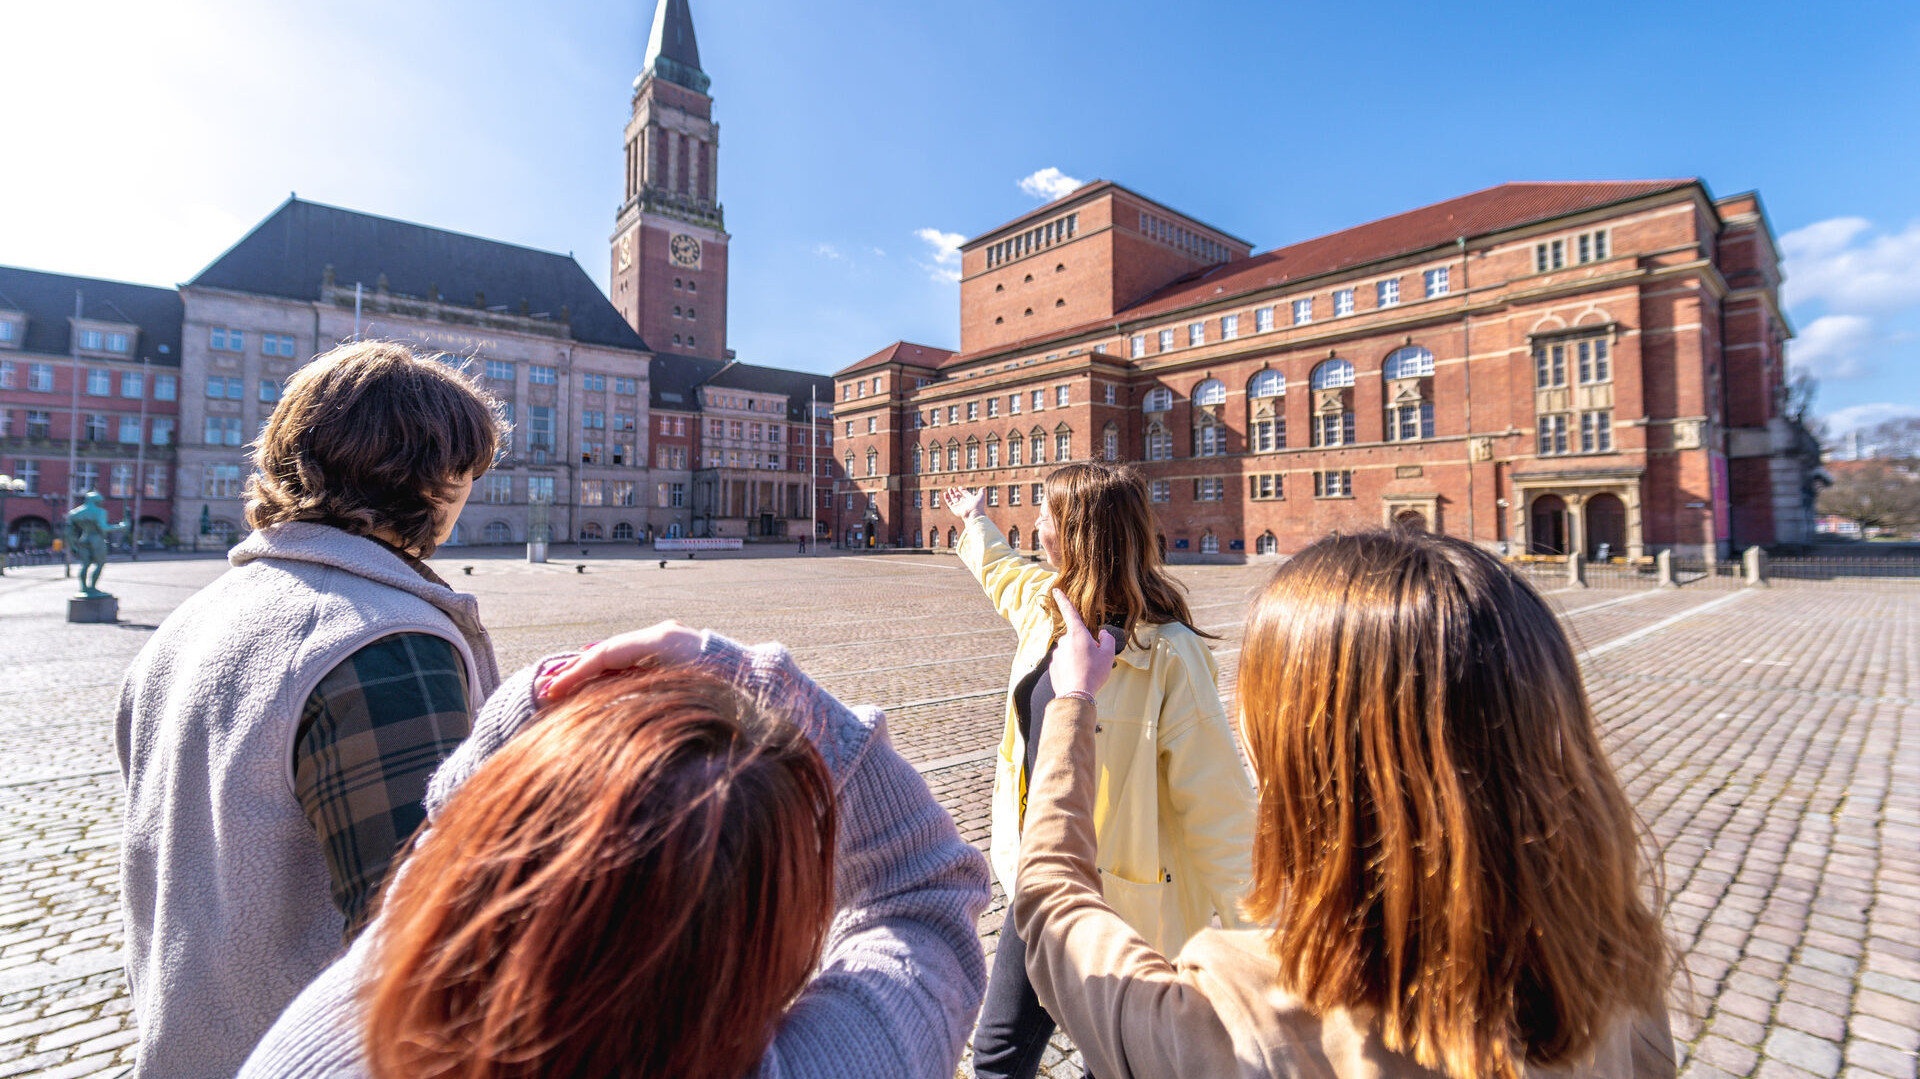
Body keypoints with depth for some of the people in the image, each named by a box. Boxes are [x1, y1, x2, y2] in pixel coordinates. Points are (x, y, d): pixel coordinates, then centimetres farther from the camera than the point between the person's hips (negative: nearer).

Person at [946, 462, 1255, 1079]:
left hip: (1126, 908, -6)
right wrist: (974, 522, 42)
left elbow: (1217, 805, -18)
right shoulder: (1046, 605, -1)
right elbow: (1002, 572, 25)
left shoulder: (1167, 653, -23)